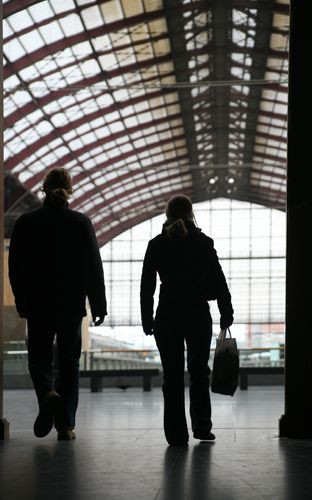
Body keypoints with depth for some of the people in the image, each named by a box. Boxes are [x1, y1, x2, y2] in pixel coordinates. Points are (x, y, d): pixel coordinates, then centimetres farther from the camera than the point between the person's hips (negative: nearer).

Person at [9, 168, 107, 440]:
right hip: (72, 305, 0)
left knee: (39, 357, 13)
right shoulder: (81, 223, -4)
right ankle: (66, 424, 6)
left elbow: (15, 267, 1)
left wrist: (22, 302, 11)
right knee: (69, 362, 10)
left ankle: (48, 393, -19)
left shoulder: (26, 223, -3)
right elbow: (94, 267, -4)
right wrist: (99, 305, 3)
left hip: (38, 305, 0)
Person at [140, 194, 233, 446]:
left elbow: (146, 286, 1)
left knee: (172, 376, 4)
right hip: (198, 314, 0)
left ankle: (176, 433, 3)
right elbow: (218, 281, -1)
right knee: (199, 372, 14)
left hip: (167, 316, 1)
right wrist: (226, 314, 7)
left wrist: (147, 319, 7)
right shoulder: (203, 242, -2)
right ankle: (201, 427, 14)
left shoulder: (156, 245, 1)